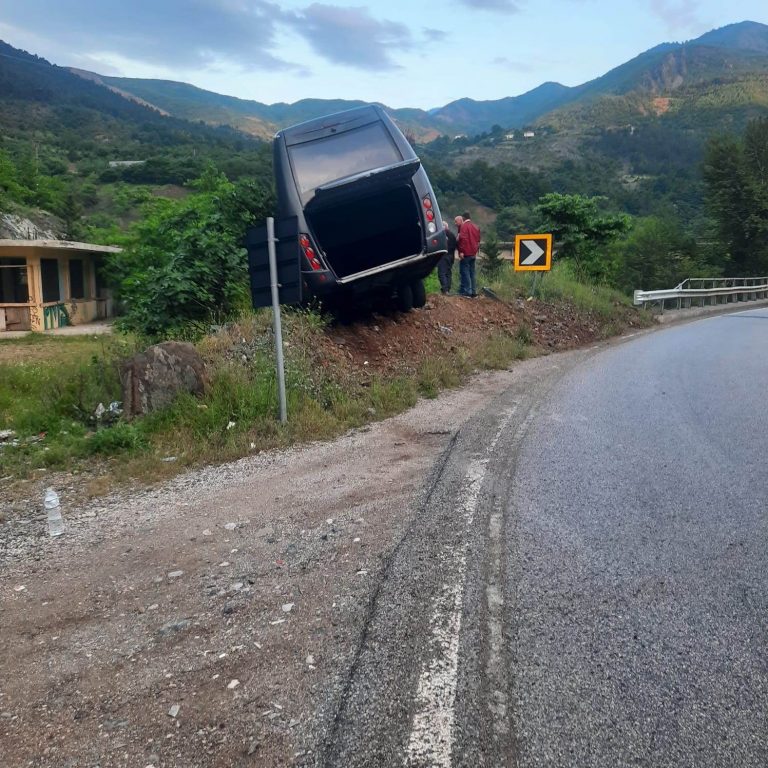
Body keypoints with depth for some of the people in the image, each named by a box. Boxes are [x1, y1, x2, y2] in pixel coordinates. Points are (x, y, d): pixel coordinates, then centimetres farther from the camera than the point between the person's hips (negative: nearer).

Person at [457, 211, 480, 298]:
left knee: (465, 272, -7)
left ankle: (467, 292, -11)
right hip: (473, 254, 8)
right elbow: (478, 240, 19)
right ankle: (473, 291, 13)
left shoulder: (464, 226, -9)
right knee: (472, 272, 12)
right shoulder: (475, 227, 16)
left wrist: (461, 251, -18)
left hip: (465, 254, -8)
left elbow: (462, 239, -19)